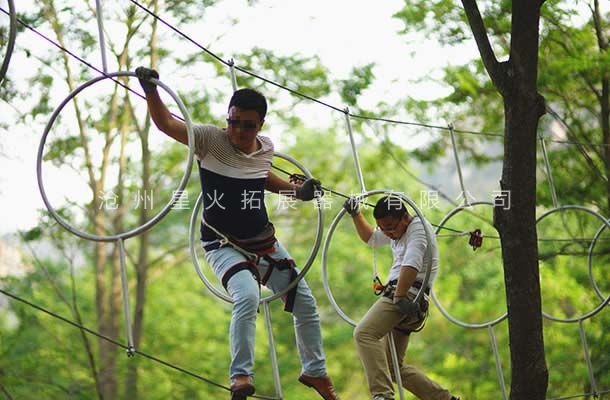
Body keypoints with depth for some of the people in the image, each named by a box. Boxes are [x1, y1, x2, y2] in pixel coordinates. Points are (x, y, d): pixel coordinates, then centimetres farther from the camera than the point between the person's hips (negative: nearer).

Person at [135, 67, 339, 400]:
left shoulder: (265, 148, -2)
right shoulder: (210, 140, -16)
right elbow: (165, 123, -25)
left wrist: (297, 190, 10)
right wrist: (150, 90, -40)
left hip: (264, 242, 6)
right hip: (223, 245, -6)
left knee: (306, 306, 11)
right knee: (247, 296, -34)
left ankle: (314, 371, 35)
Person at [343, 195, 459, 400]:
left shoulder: (418, 227, -6)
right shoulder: (399, 229, 24)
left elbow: (412, 264, -22)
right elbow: (371, 238, 41)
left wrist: (399, 296, -31)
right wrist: (356, 215, 26)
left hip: (408, 292, -11)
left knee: (364, 333, -30)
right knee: (393, 367, 12)